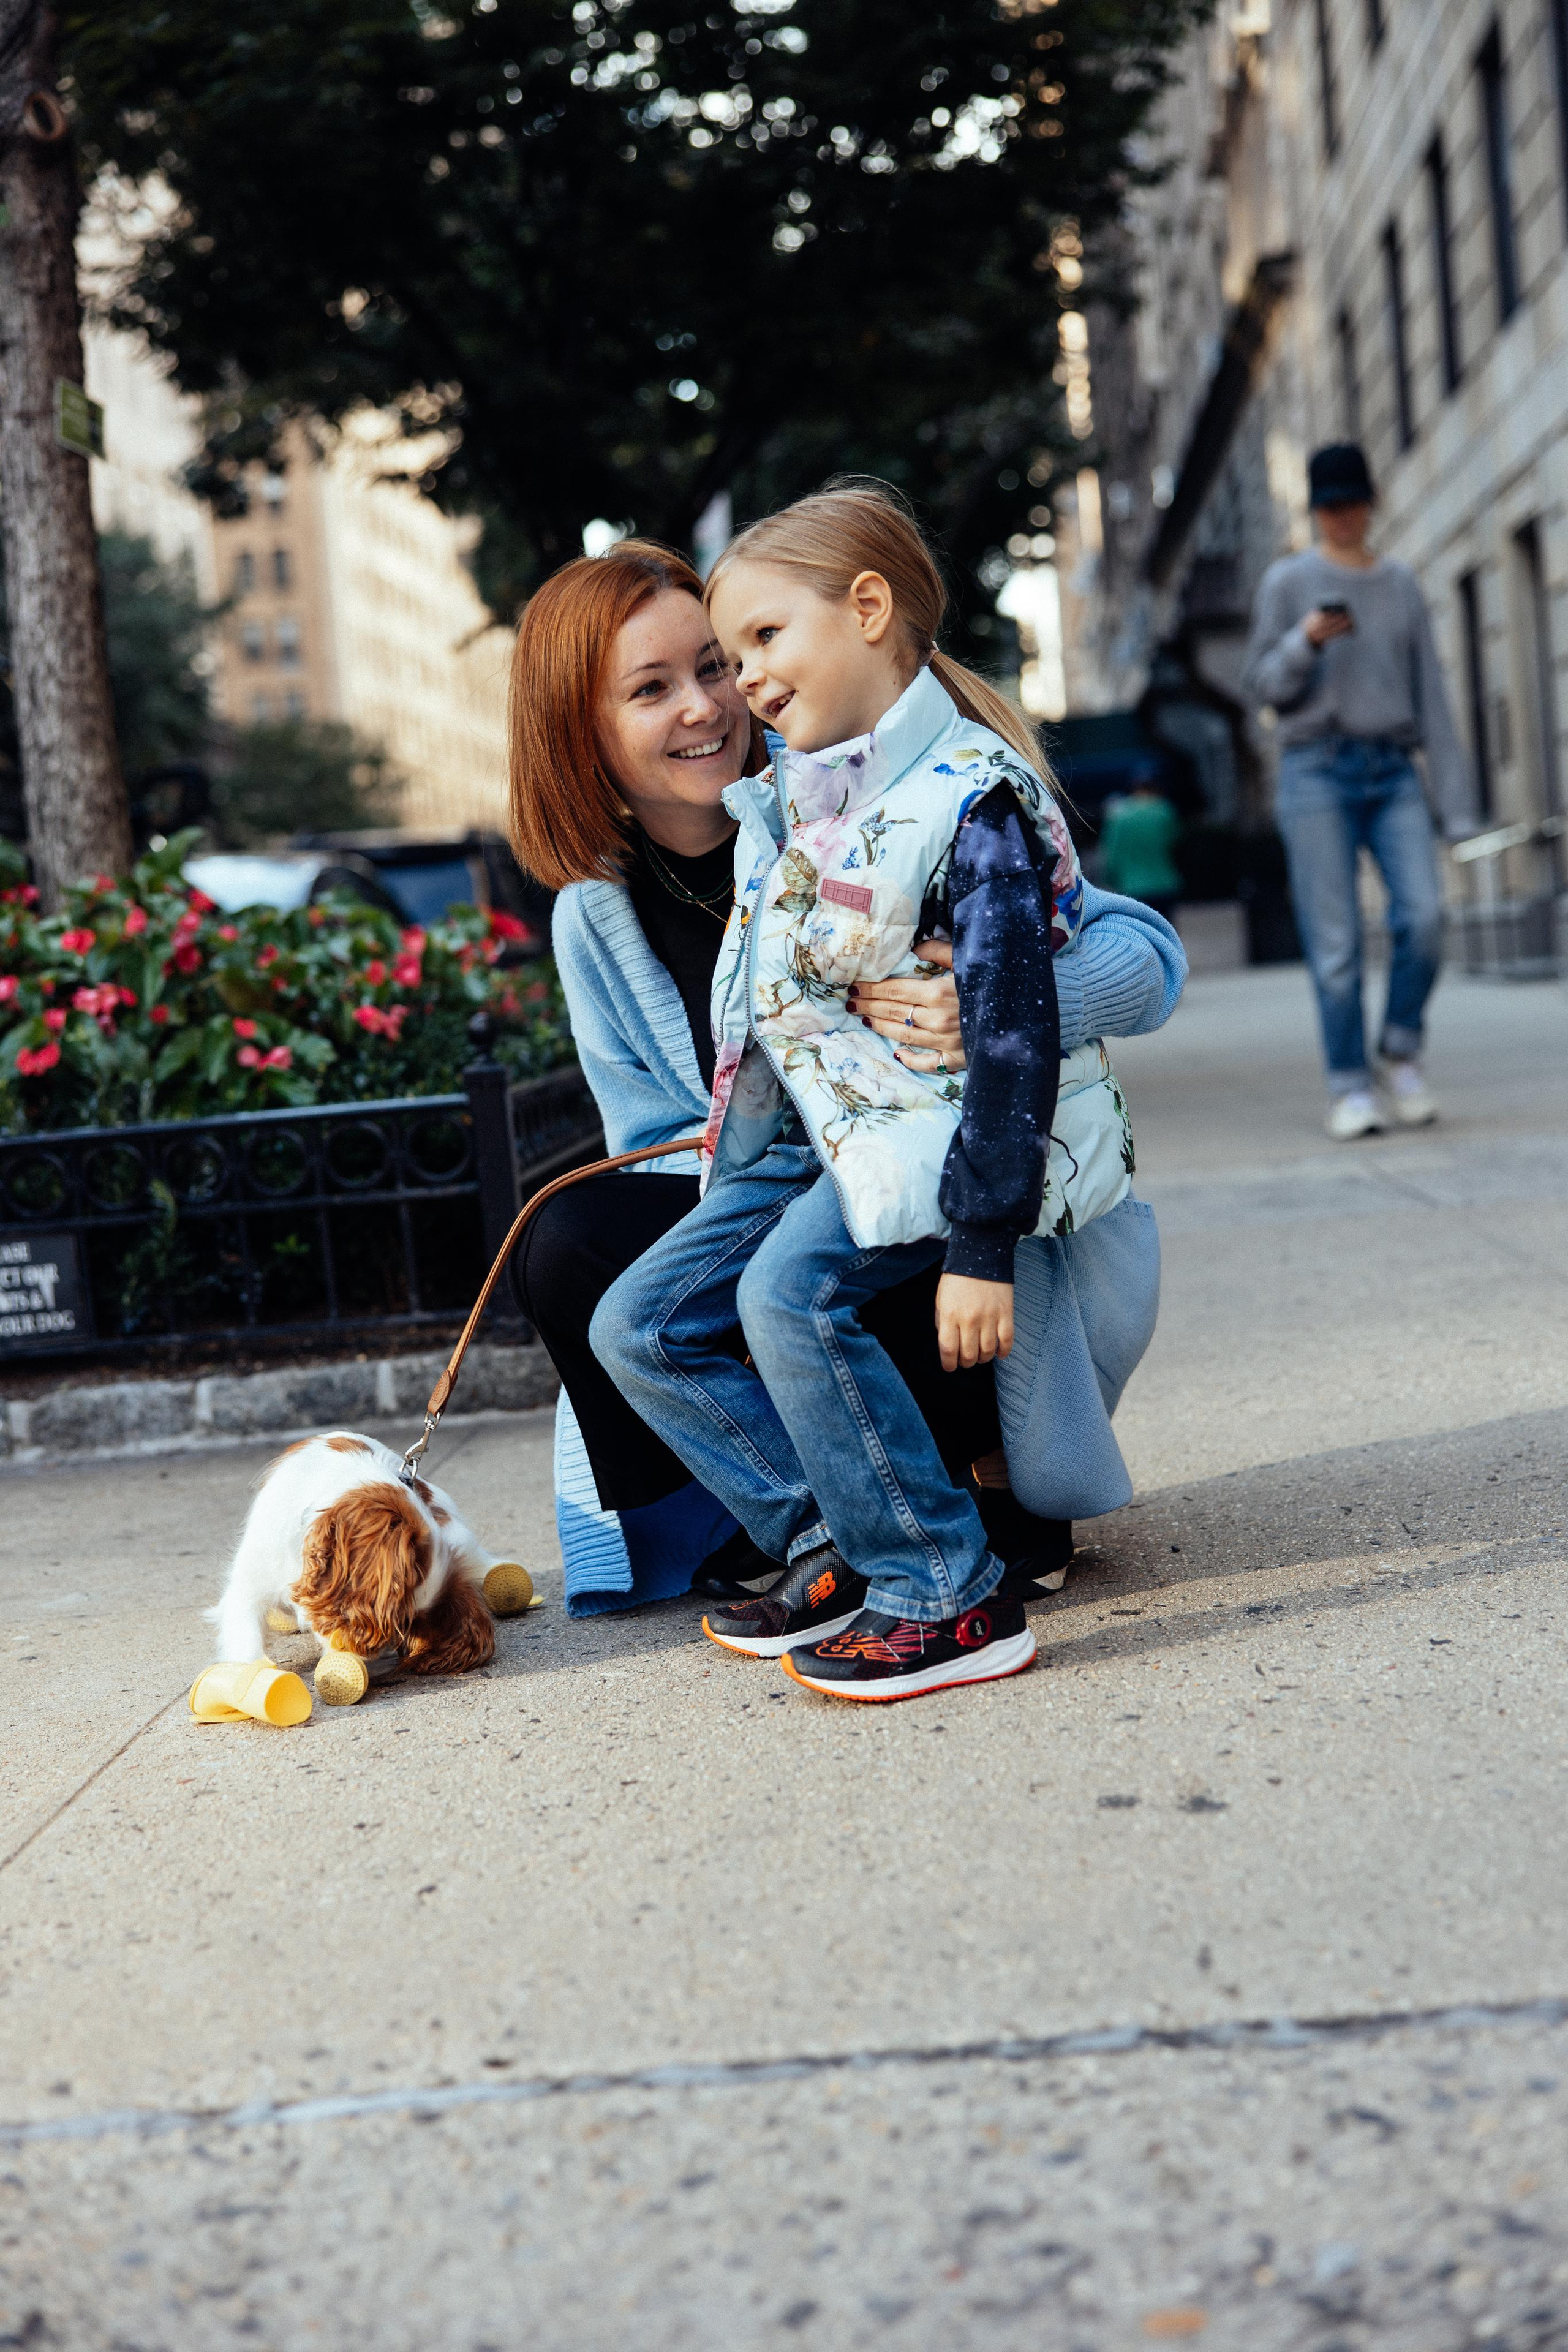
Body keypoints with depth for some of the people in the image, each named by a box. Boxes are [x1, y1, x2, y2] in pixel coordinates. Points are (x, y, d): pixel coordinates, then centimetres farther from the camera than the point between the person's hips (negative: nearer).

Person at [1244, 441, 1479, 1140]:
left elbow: (1430, 694, 13)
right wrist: (1305, 643, -15)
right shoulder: (1287, 582, 8)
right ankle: (1351, 1084, 3)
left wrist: (1455, 800, 6)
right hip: (1316, 769, -2)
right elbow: (1264, 685, 6)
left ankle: (1402, 1053, 5)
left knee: (1424, 915, -15)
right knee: (1336, 941, -6)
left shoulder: (1402, 587, 15)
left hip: (1393, 773, 2)